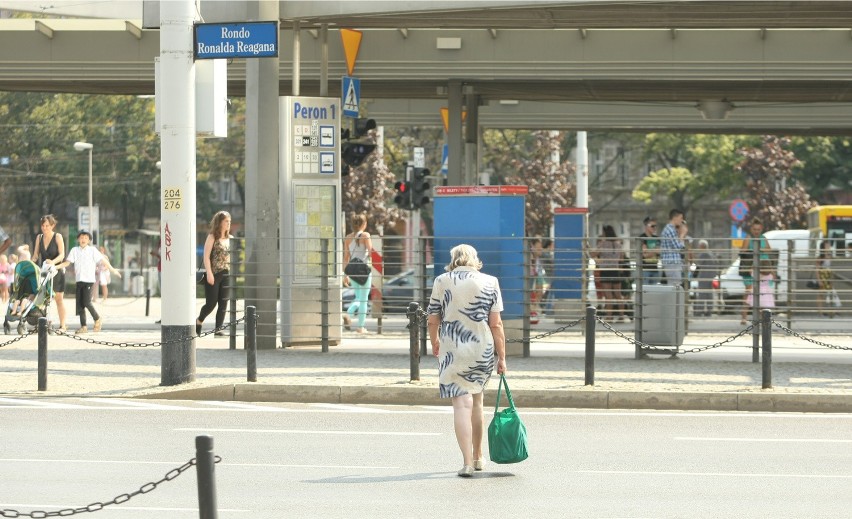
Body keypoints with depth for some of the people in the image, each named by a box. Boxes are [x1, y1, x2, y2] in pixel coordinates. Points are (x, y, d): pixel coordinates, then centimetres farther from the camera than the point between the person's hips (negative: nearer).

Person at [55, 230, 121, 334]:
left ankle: (97, 320, 7)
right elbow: (67, 263, 7)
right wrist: (55, 267, -6)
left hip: (89, 280, -4)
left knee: (87, 302, -14)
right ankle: (83, 326, 8)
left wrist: (113, 270, -1)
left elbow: (103, 260, 0)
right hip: (79, 280, 4)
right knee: (79, 304, 3)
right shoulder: (74, 250, 9)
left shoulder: (92, 250, 0)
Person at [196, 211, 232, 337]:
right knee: (211, 303, -4)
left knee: (223, 303, -1)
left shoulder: (230, 239, 11)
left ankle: (219, 329, 3)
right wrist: (209, 273, -17)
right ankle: (198, 322, 19)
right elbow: (206, 257, -9)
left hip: (226, 274, 5)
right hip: (213, 274, -5)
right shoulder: (212, 237, -5)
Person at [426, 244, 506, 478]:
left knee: (462, 404, -4)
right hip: (484, 351, 2)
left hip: (453, 351, -2)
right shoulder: (490, 283, 0)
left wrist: (434, 342, 22)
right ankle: (477, 457, 30)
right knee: (476, 400, 20)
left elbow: (432, 320, 2)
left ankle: (467, 462, -14)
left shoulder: (442, 281, -1)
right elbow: (496, 324, -3)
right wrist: (501, 357, 2)